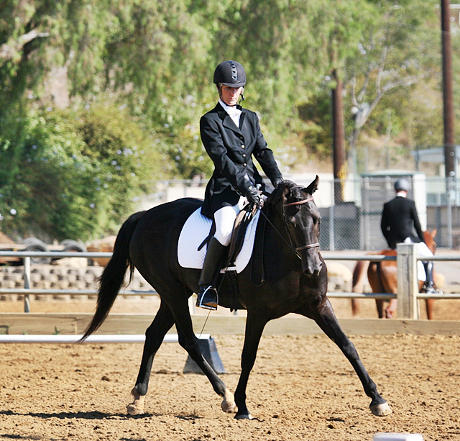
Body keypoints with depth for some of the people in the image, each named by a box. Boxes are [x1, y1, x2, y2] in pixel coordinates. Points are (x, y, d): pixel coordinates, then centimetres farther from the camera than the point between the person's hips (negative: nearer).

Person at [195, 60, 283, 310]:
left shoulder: (250, 118, 19)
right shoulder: (210, 121, 0)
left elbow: (263, 151, 12)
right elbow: (221, 159, -11)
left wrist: (278, 180, -7)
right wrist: (244, 187, -23)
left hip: (254, 184, 6)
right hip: (226, 189, -6)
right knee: (226, 229, -32)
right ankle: (205, 287, -17)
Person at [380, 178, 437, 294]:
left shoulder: (387, 205, 4)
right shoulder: (410, 203, -6)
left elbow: (383, 226, 8)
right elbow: (417, 224, -2)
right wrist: (423, 241, 11)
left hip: (394, 243, 4)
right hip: (409, 239, -4)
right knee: (428, 257, 15)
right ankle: (429, 286, 6)